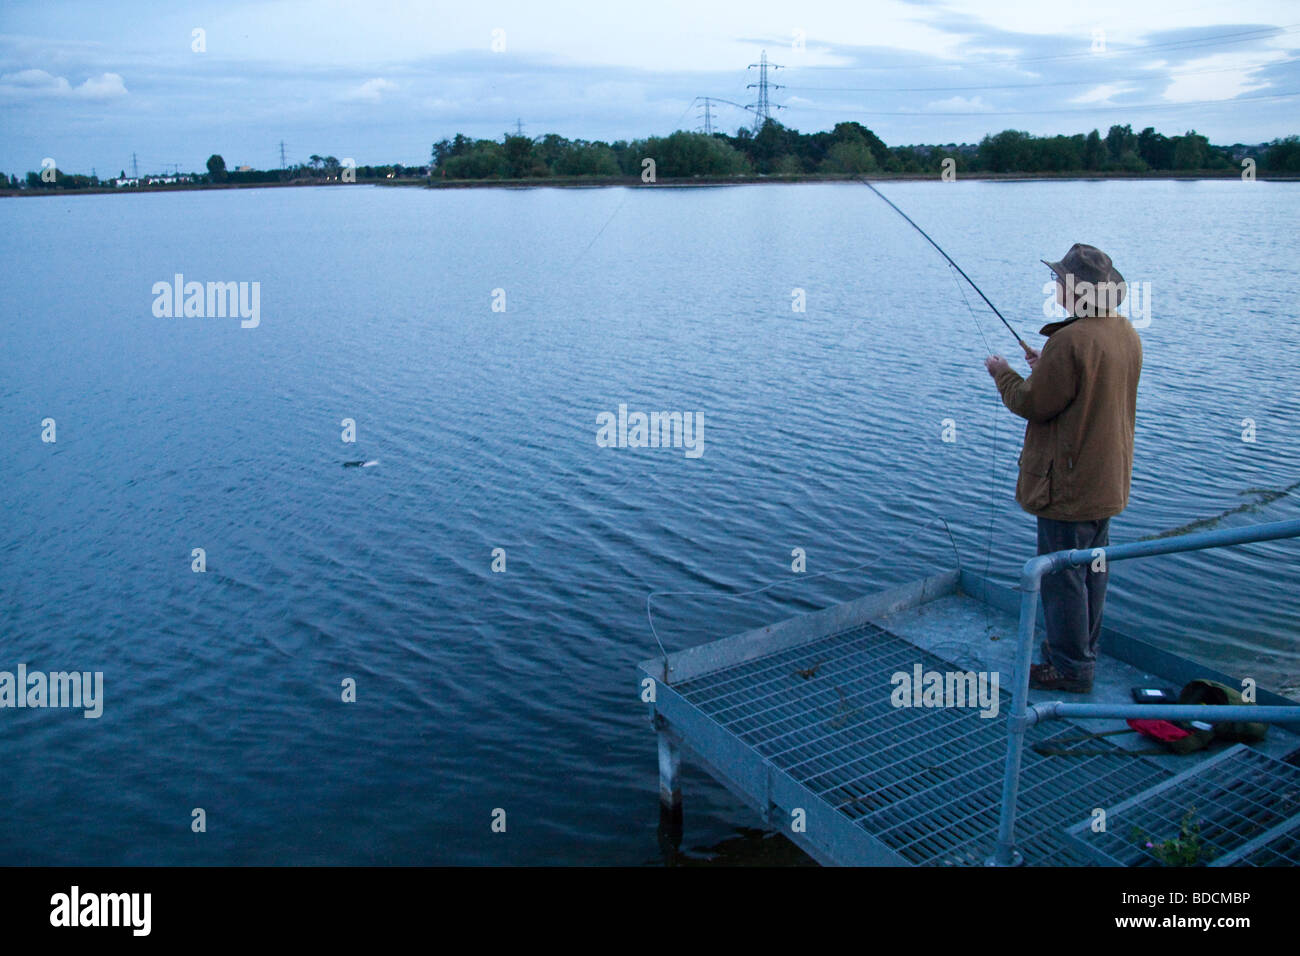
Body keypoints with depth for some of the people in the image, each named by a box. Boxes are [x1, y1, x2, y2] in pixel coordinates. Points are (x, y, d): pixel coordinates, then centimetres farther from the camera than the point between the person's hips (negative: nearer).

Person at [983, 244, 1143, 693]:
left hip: (1069, 482, -9)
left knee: (1063, 575, 2)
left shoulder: (1071, 341, -24)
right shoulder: (1127, 333, 5)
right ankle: (1081, 651, 33)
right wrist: (1047, 368, 16)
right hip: (1108, 479, 9)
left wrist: (1002, 373, -1)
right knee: (1092, 569, 19)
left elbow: (1034, 404, -17)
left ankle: (1070, 667, 12)